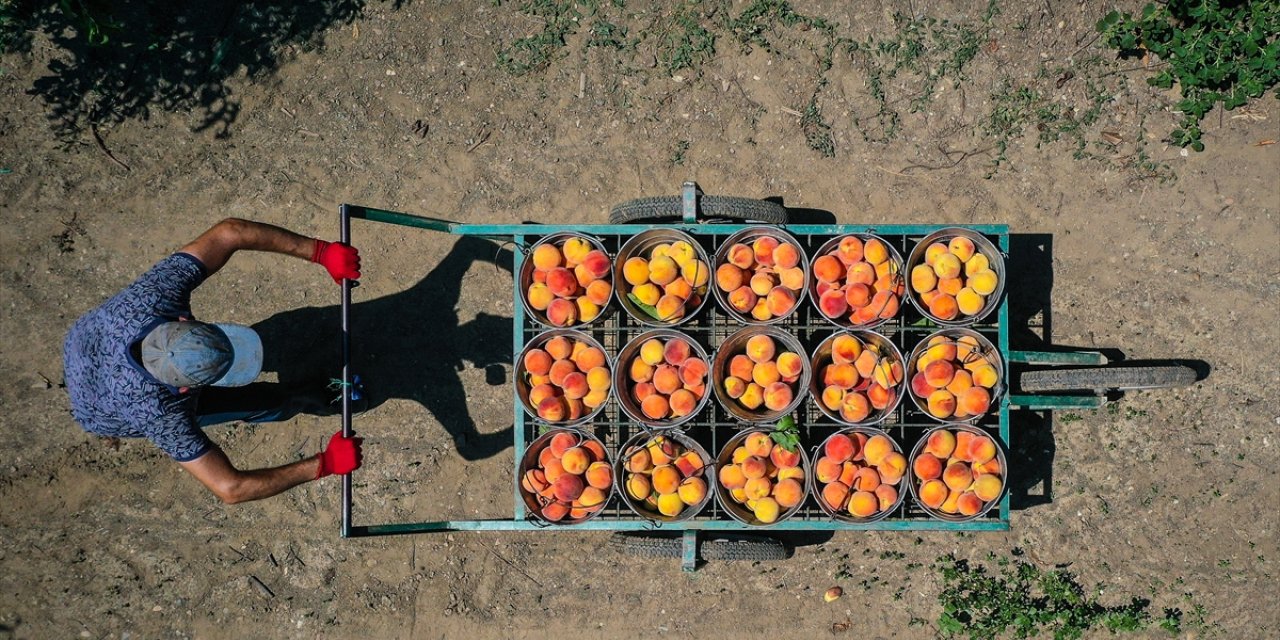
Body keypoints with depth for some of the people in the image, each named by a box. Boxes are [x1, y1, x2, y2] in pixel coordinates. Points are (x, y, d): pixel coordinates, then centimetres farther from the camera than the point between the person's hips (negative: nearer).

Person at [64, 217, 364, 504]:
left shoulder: (152, 296, -42)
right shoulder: (158, 415, -48)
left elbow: (228, 232, -40)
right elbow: (230, 488, -44)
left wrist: (322, 252, -46)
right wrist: (325, 463, -42)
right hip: (107, 416, -3)